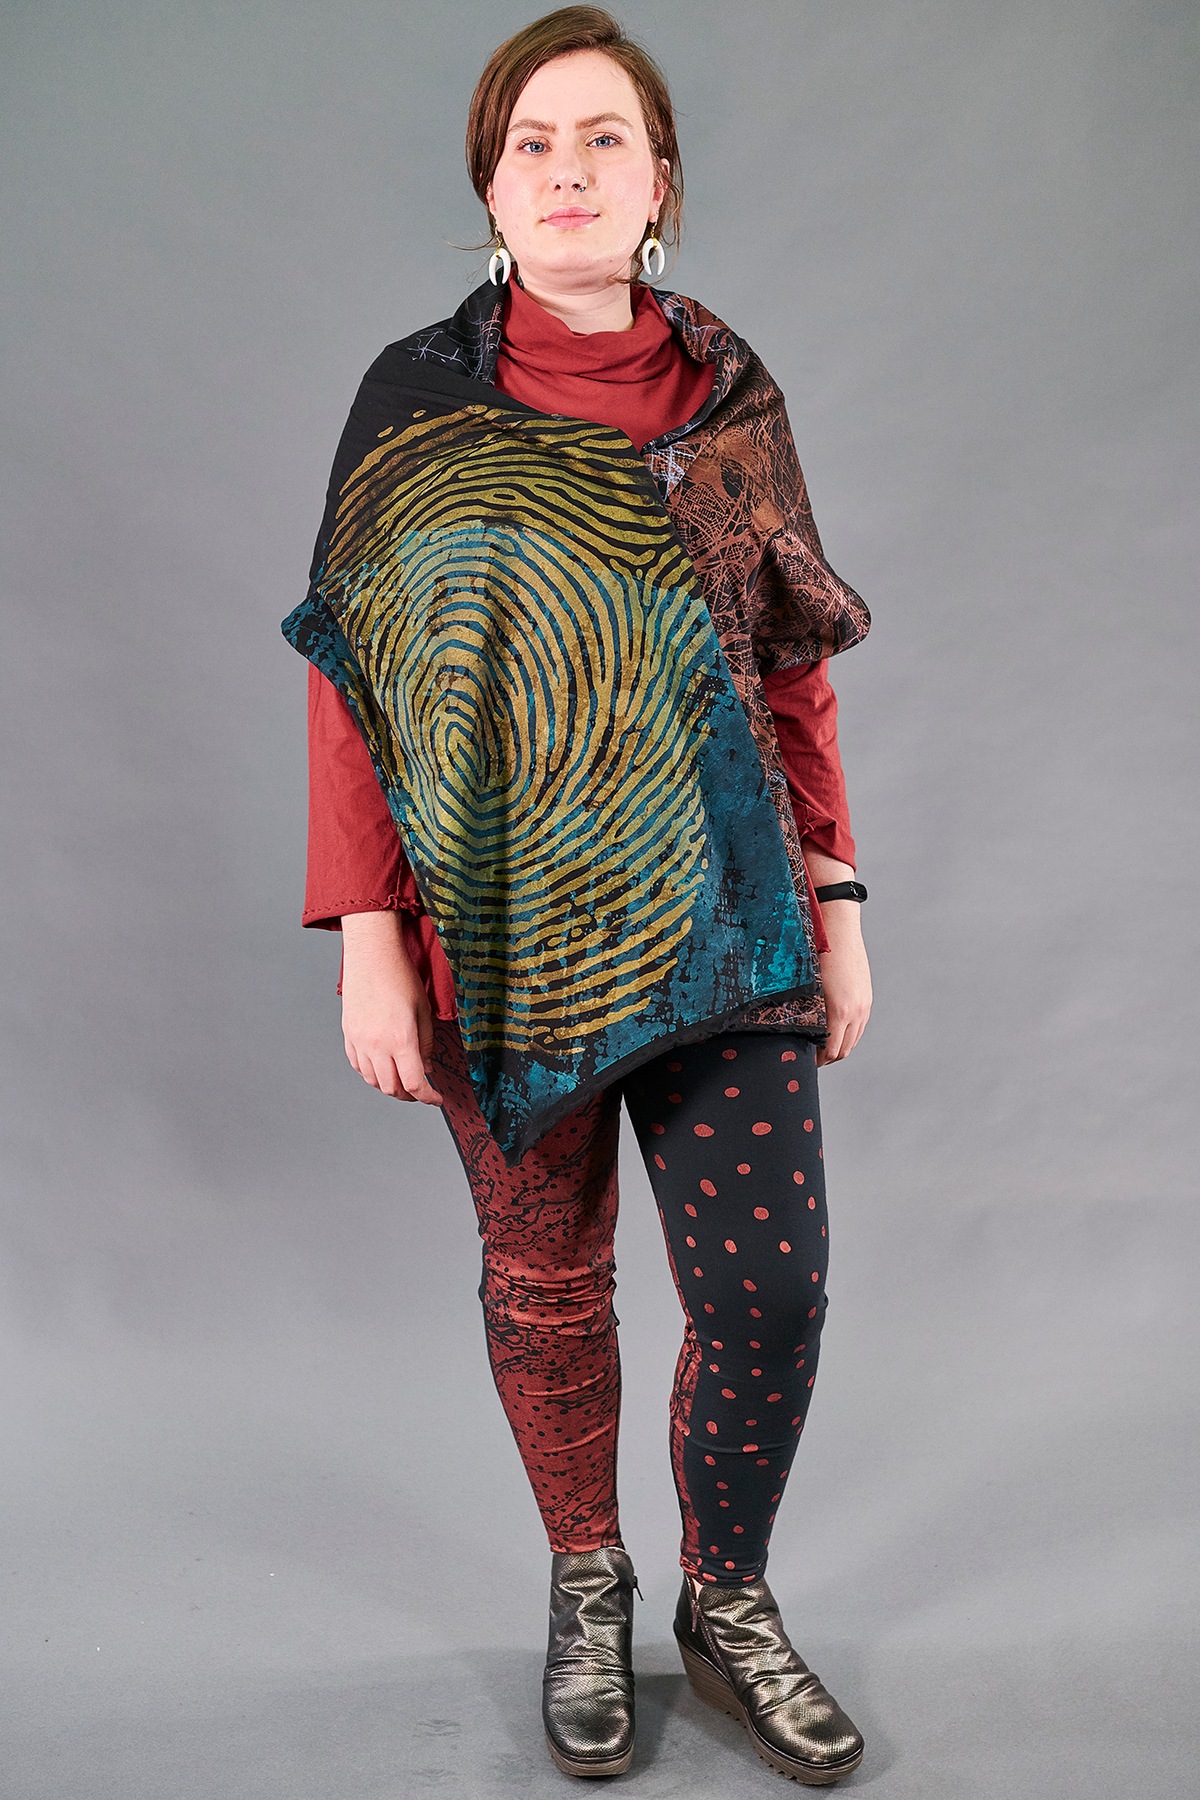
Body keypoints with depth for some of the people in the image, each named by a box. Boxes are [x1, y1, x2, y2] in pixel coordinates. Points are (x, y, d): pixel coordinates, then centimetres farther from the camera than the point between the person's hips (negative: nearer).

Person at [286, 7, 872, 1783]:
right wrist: (367, 943, -9)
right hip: (503, 923, -1)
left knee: (771, 1286, 0)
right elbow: (350, 684, -4)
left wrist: (839, 902, 5)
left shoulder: (732, 397, 5)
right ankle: (587, 1588, 37)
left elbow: (796, 671, 8)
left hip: (714, 910, 2)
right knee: (546, 1272, 12)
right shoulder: (416, 400, -2)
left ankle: (728, 1599, 28)